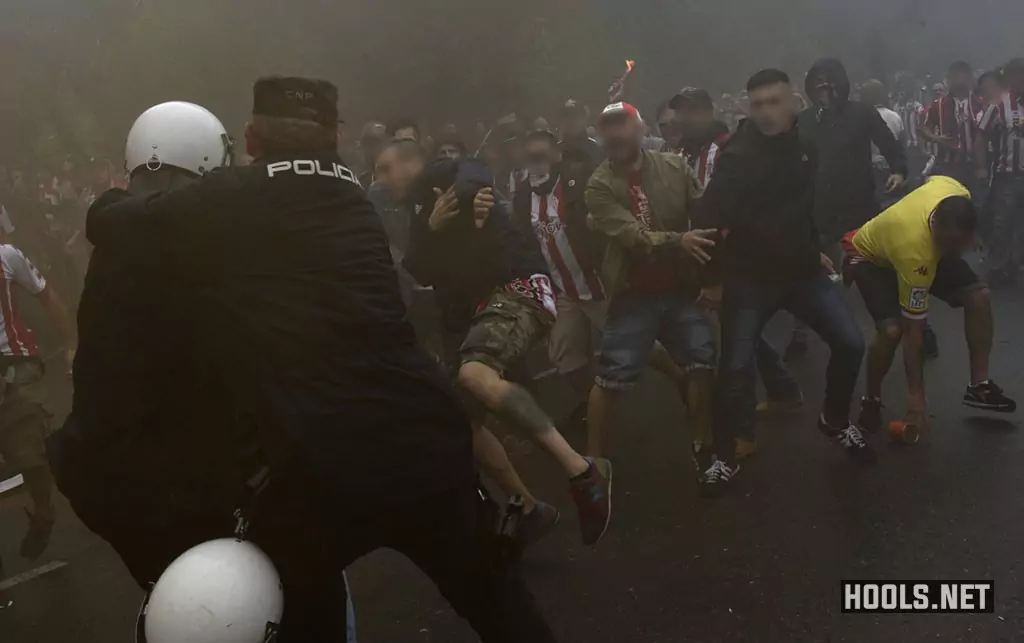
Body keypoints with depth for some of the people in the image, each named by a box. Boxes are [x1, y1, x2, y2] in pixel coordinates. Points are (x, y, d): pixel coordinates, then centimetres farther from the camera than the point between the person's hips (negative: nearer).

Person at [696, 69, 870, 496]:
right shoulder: (737, 157, -14)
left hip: (803, 271, 5)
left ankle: (835, 421, 25)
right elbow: (709, 218, -24)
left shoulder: (806, 149, 5)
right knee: (735, 366, -6)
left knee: (850, 343, -1)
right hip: (750, 277, -5)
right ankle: (726, 457, 11)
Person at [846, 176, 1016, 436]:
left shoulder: (957, 196, -31)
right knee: (893, 329, -29)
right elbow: (912, 330, -36)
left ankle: (979, 386, 5)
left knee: (979, 295, -8)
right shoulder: (916, 253, -43)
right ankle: (871, 400, -3)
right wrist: (915, 395, -30)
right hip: (871, 256, -7)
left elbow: (933, 179, -1)